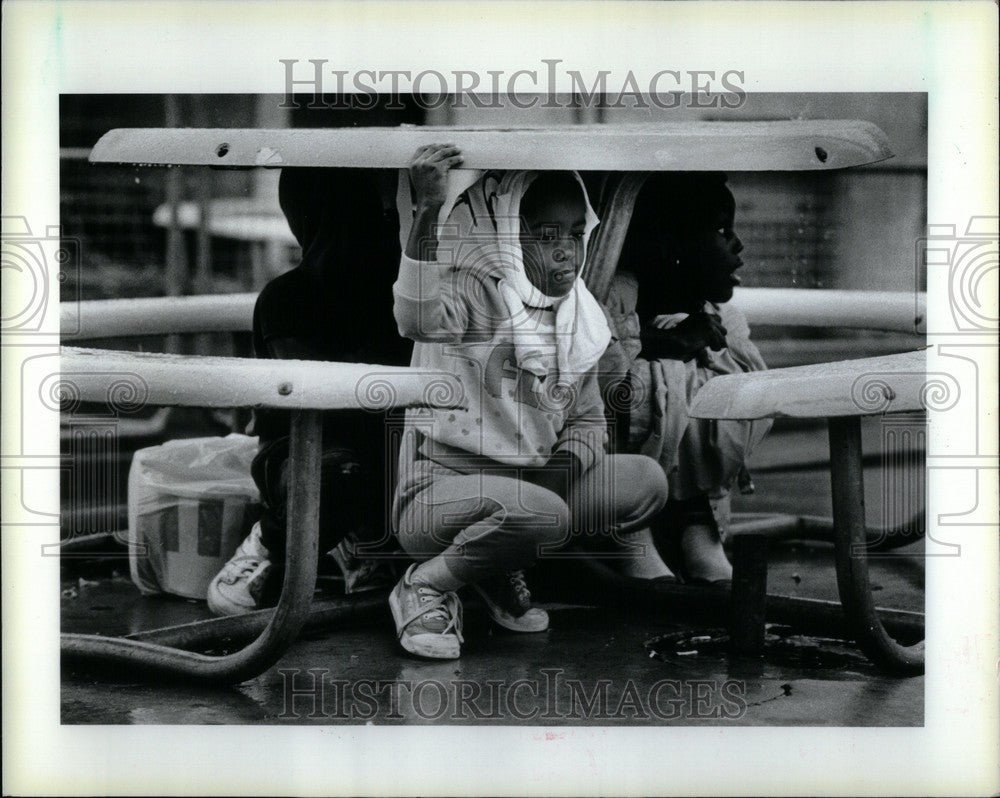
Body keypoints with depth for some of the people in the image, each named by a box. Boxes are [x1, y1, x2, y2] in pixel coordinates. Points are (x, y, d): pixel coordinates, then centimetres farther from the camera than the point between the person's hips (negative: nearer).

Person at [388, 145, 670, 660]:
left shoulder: (579, 323, 8)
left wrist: (571, 459, -6)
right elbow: (419, 318, -40)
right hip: (440, 490, -8)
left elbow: (588, 420, 18)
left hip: (524, 484, 8)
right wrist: (427, 212, -51)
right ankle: (425, 588, -8)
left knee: (645, 481, -3)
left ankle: (500, 572, 6)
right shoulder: (475, 294, -15)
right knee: (543, 514, -35)